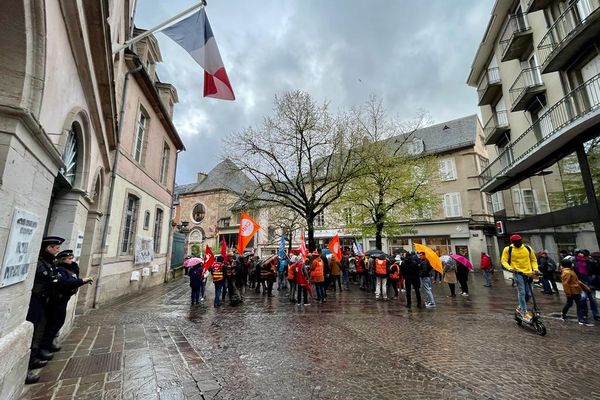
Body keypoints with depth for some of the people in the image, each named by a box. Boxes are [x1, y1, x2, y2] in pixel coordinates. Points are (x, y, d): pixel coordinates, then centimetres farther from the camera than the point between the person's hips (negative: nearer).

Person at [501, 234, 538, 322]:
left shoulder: (528, 248, 6)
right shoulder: (508, 249, -3)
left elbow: (533, 260, 17)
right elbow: (504, 261, -2)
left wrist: (535, 269, 2)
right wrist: (510, 268, -19)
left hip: (528, 273, 4)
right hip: (518, 273, -4)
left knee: (528, 293, 7)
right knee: (522, 292, -9)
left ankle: (520, 307, 29)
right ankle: (525, 312, -2)